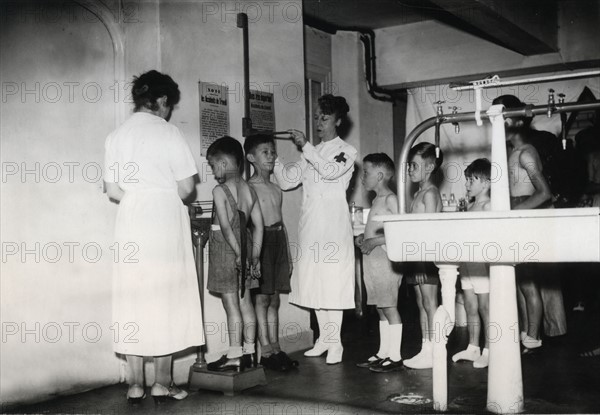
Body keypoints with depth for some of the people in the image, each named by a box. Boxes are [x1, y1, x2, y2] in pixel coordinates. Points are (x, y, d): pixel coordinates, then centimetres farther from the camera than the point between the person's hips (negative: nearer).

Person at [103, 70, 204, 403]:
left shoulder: (116, 135, 7)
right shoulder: (167, 132, -5)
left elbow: (113, 191, 4)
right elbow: (186, 188, -6)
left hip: (130, 223, 4)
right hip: (165, 222, -4)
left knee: (133, 300, 7)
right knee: (165, 299, 4)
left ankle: (135, 385, 10)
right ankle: (162, 383, 8)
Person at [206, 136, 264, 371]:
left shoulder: (219, 191, -13)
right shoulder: (249, 189, 6)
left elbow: (226, 226, -21)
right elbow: (258, 225, 6)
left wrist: (238, 253, -17)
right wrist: (254, 255, 8)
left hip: (225, 249, -7)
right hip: (245, 248, 7)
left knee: (231, 306, -1)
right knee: (245, 303, 12)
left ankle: (234, 357, 6)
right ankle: (249, 352, 19)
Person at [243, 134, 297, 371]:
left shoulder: (276, 189, 16)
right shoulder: (249, 188, -6)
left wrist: (288, 256, 18)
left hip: (278, 241, 7)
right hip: (261, 242, -7)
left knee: (274, 300, 9)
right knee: (262, 298, -4)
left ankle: (275, 348, 15)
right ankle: (266, 351, 1)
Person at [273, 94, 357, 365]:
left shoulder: (346, 151, 2)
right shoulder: (311, 154, 19)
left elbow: (331, 171, -18)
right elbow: (287, 180, 12)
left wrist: (305, 147, -18)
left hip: (333, 226, -6)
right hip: (310, 226, 6)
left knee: (332, 282, -7)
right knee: (314, 283, 7)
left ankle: (335, 342, -1)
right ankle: (324, 338, 18)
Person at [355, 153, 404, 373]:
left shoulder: (390, 199, -10)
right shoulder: (377, 200, 18)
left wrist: (374, 241, -21)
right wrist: (363, 237, 8)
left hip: (384, 258, -9)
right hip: (372, 258, 9)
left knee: (389, 306, -5)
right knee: (380, 308, 13)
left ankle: (395, 356, 2)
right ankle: (383, 352, 20)